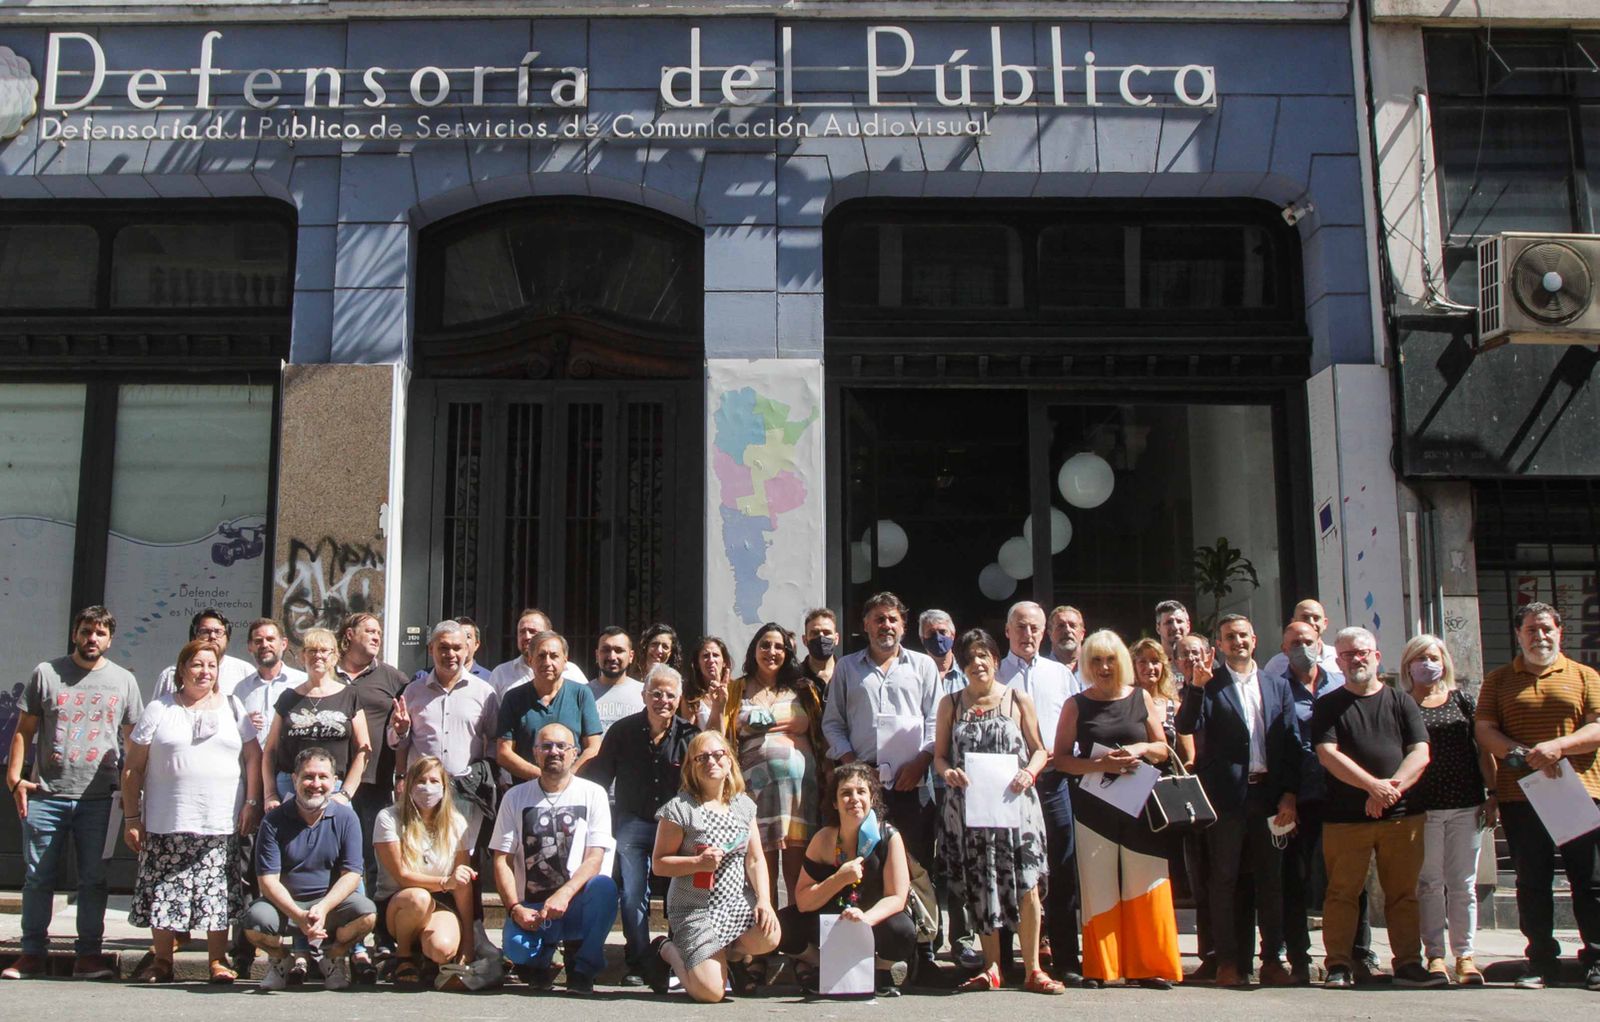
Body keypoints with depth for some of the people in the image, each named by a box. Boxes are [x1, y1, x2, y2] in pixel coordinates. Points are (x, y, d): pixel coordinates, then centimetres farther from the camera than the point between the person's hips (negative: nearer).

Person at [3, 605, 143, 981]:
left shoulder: (123, 680, 9)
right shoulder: (46, 673, 6)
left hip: (97, 799, 0)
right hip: (45, 795, 0)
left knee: (93, 879, 3)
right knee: (37, 877, 5)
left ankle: (88, 954, 10)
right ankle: (32, 953, 16)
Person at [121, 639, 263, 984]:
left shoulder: (232, 707, 10)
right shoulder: (159, 710, 6)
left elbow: (253, 756, 9)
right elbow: (133, 768, 4)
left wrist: (252, 803, 0)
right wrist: (131, 817, -1)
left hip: (220, 824, 1)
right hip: (166, 823, 0)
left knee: (218, 893, 0)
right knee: (164, 891, 3)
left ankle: (218, 961, 8)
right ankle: (161, 962, 16)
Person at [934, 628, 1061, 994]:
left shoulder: (1018, 700, 6)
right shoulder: (951, 704, 10)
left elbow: (1039, 750, 8)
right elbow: (939, 755, 10)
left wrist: (1029, 772, -12)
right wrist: (949, 772, -12)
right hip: (968, 806, 2)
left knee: (1025, 885, -7)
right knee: (979, 888, 4)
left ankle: (1032, 969, 2)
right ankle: (991, 968, 14)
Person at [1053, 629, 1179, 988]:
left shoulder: (1142, 699, 9)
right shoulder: (1076, 705, 4)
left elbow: (1162, 749, 13)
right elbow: (1061, 758, 0)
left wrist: (1141, 749, -8)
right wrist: (1100, 764, -15)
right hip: (1093, 806, -1)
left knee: (1144, 882, -2)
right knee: (1099, 884, 1)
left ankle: (1149, 966, 7)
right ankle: (1100, 968, 9)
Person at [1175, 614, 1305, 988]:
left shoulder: (1277, 686, 11)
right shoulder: (1208, 684, 2)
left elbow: (1293, 743, 8)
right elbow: (1187, 726, -12)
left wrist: (1289, 795, 0)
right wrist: (1196, 686, -24)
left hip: (1270, 794, 3)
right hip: (1227, 795, -3)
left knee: (1271, 880, 8)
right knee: (1224, 879, 2)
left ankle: (1272, 961, 15)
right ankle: (1228, 961, 8)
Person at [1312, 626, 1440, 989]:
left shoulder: (1401, 702, 11)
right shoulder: (1327, 706, 7)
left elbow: (1420, 753, 2)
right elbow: (1328, 754, -6)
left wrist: (1391, 788, -14)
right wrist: (1373, 785, -16)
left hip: (1402, 814, 2)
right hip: (1345, 818, -1)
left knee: (1403, 893, 5)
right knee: (1342, 892, -1)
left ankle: (1408, 963, 12)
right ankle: (1338, 965, 3)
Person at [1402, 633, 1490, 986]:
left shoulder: (1462, 701, 11)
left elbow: (1484, 748, 11)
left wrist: (1494, 795, 4)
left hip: (1466, 805, 2)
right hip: (1422, 807, -2)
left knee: (1463, 884, 5)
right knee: (1429, 883, 1)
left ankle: (1464, 955, 13)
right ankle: (1434, 955, 7)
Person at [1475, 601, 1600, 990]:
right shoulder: (1498, 680, 12)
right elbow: (1484, 731, 3)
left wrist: (1558, 746, -17)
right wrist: (1523, 754, -14)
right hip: (1520, 795, 1)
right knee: (1532, 882, 4)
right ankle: (1542, 962, 12)